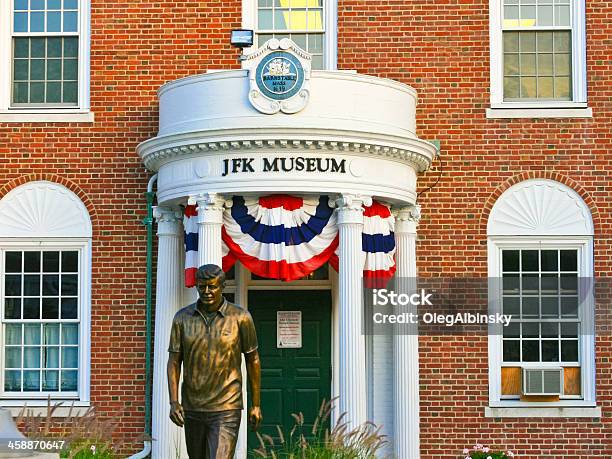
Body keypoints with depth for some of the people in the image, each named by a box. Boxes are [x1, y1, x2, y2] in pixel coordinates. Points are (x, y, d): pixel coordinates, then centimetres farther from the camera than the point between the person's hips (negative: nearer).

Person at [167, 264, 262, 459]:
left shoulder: (241, 317, -5)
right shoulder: (182, 318, 1)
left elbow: (252, 360, 3)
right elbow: (174, 362, 1)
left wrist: (255, 404, 5)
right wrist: (174, 402, -10)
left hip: (226, 408, -3)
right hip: (192, 407, 4)